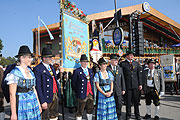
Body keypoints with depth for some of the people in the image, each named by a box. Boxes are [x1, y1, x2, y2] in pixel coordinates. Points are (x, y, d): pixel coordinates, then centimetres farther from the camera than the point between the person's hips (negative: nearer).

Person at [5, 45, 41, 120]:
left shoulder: (30, 71, 8)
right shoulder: (14, 73, -12)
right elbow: (12, 94, -14)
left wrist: (38, 104, 14)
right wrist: (13, 114, -15)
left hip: (33, 103, 6)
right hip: (22, 104, -6)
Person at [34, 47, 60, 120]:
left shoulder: (51, 67, 12)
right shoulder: (37, 69, -15)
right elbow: (38, 87, -18)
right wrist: (42, 101, -20)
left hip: (55, 95, 8)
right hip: (46, 97, -8)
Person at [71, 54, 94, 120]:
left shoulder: (90, 71, 12)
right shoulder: (77, 71, -8)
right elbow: (73, 84, -5)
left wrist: (92, 92, 12)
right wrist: (77, 92, -2)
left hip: (90, 94, 6)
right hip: (82, 95, -6)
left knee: (90, 110, 17)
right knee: (80, 111, 4)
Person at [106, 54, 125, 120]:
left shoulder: (120, 68, 12)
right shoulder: (107, 68, -5)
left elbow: (122, 79, 13)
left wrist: (123, 89, 9)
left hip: (118, 90, 4)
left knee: (119, 104, 9)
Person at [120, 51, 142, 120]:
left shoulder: (136, 63, 10)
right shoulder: (122, 64, -2)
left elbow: (139, 74, 11)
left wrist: (140, 84, 6)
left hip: (135, 85, 3)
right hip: (127, 85, -3)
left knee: (136, 101, 11)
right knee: (128, 101, 4)